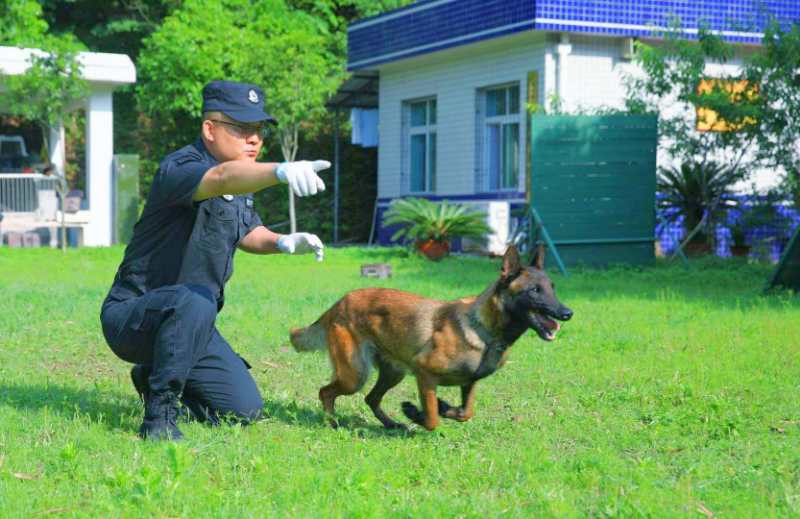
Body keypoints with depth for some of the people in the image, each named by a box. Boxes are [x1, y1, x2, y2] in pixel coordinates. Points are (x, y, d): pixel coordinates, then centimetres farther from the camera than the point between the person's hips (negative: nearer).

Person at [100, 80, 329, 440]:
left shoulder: (242, 179, 7)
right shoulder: (180, 168, -21)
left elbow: (247, 231, 24)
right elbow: (222, 178, -45)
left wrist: (281, 242, 0)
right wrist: (280, 171, -65)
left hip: (190, 322, 8)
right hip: (131, 316, -8)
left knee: (244, 410, 3)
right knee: (195, 299, -40)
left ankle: (153, 377, 26)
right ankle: (159, 415, -26)